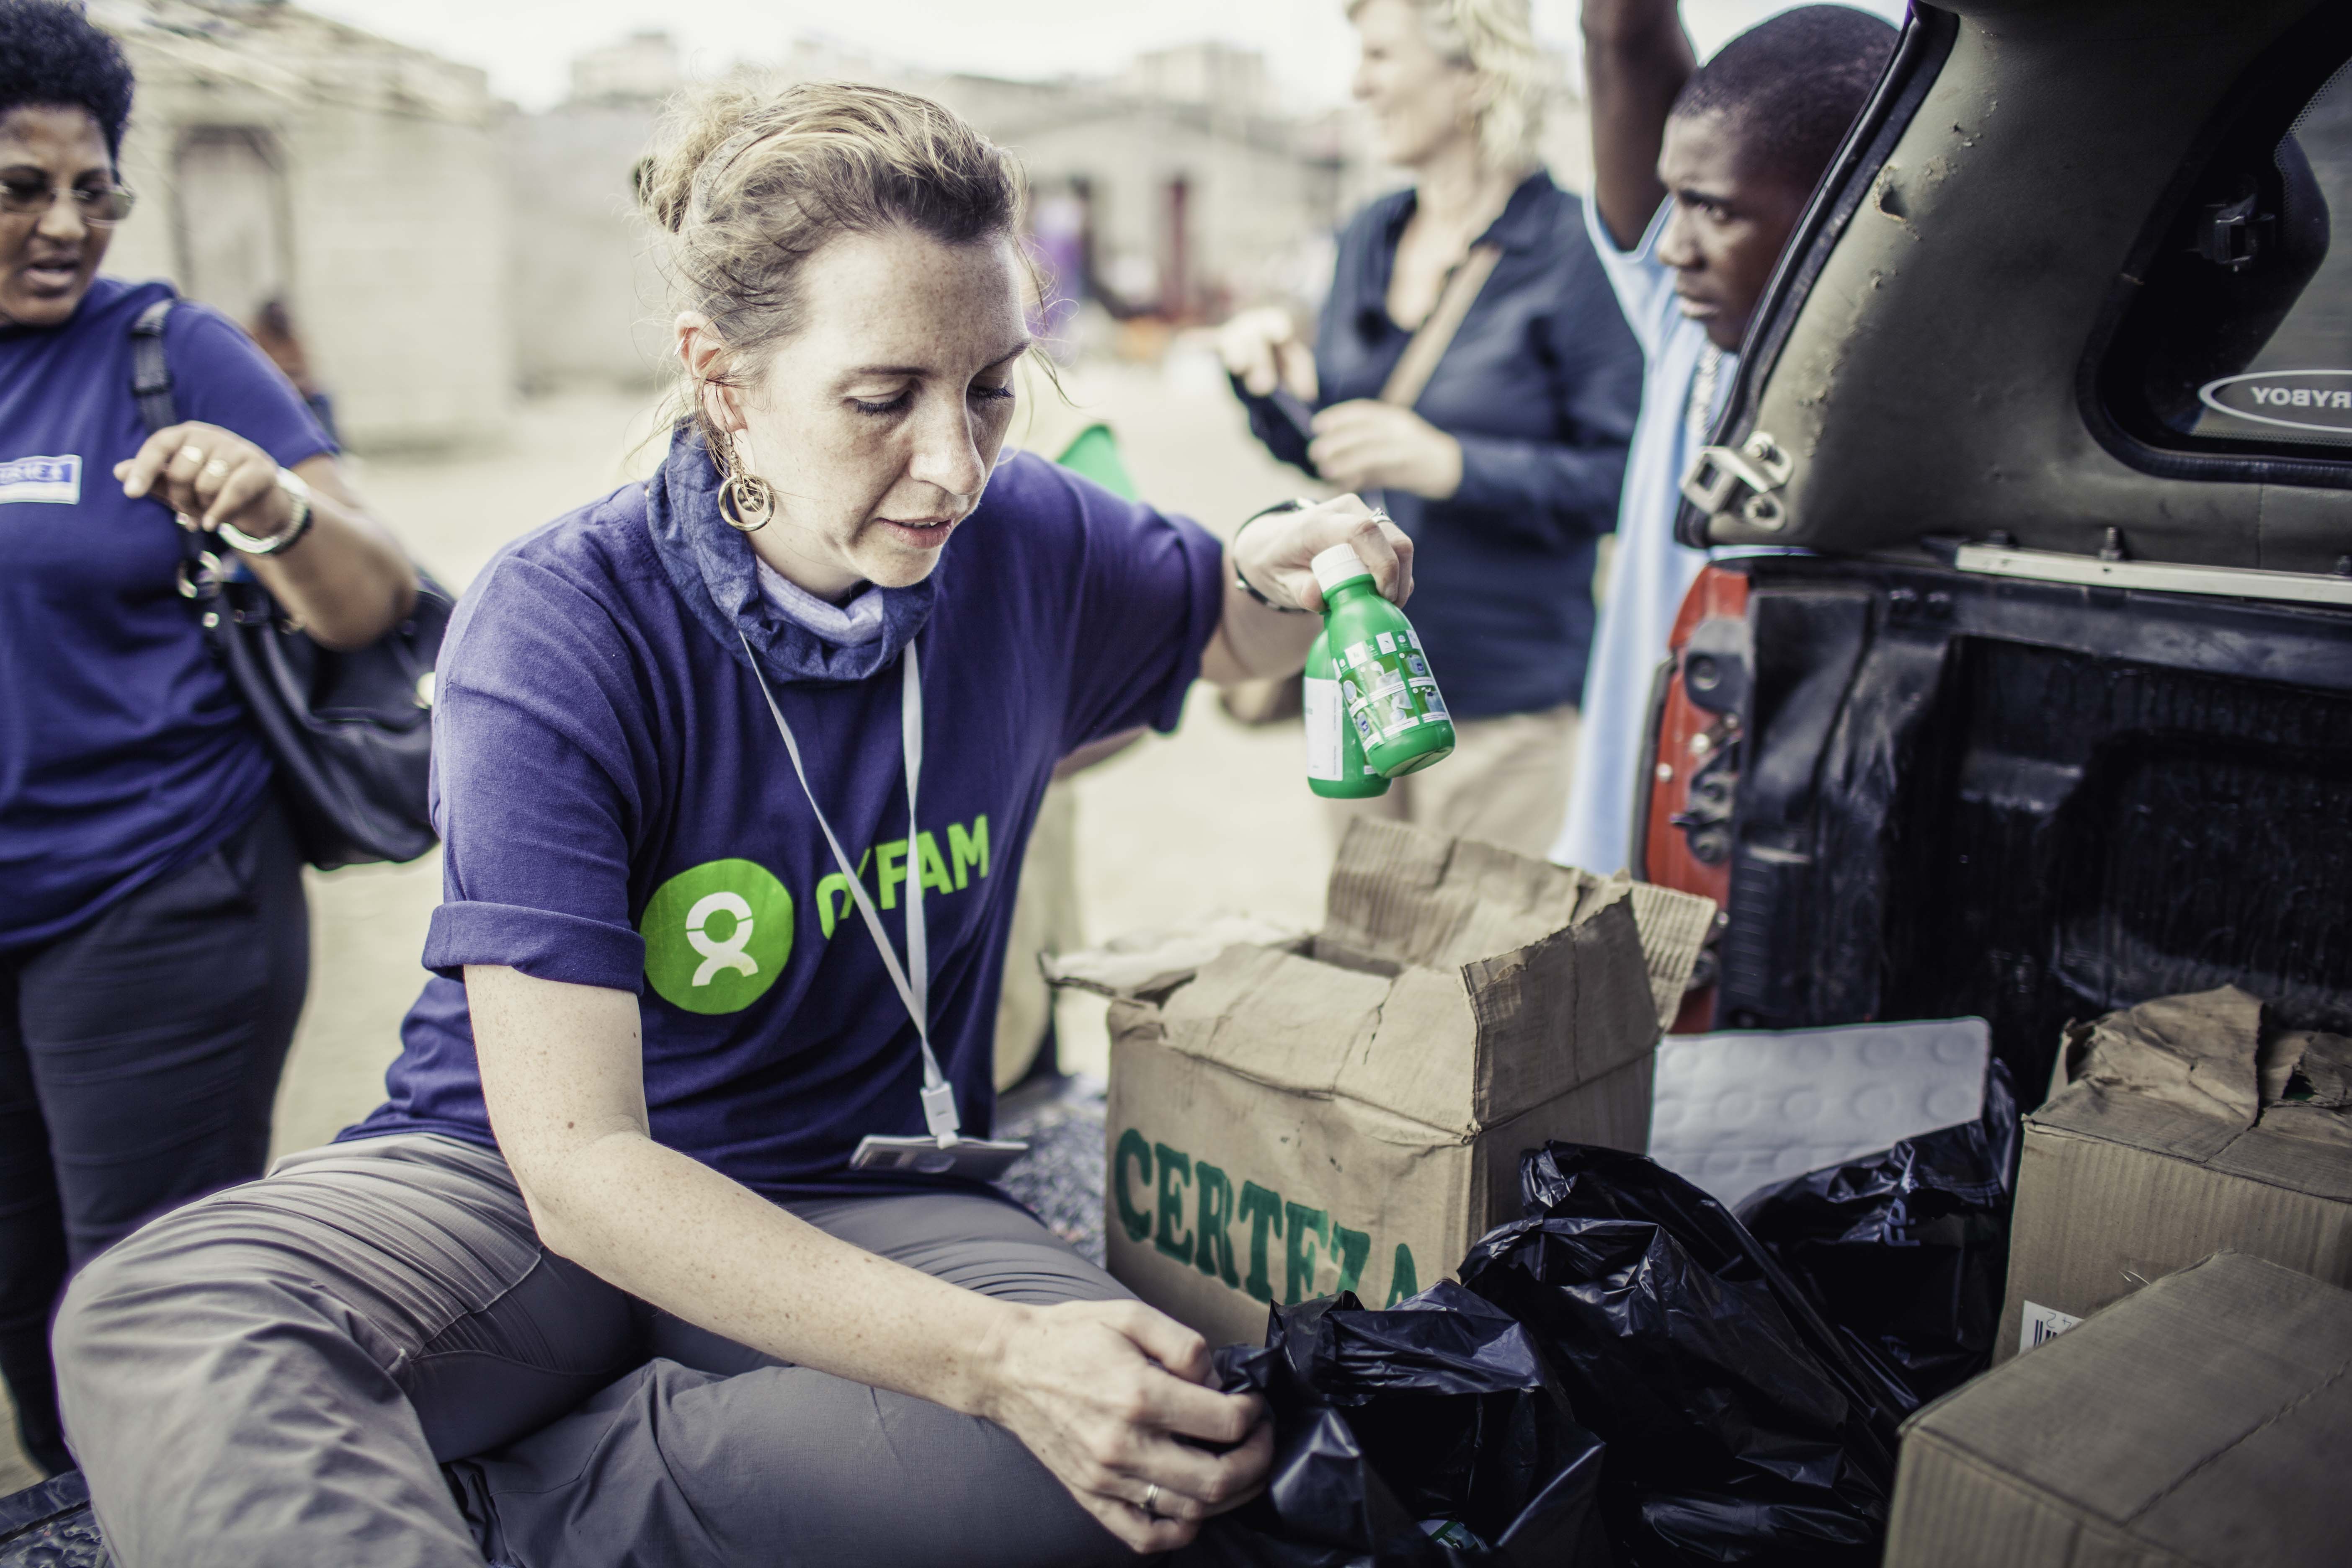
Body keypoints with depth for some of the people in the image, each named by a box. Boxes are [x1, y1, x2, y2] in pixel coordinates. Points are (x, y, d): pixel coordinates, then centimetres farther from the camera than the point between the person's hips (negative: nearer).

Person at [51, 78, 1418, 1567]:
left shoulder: (1025, 542, -6)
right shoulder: (561, 633, -19)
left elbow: (1234, 633, 18)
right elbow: (575, 1159, -24)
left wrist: (1288, 574, -10)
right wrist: (993, 1357, -35)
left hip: (862, 1204, 5)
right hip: (532, 1189, -4)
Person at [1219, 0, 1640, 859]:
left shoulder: (1574, 254, -12)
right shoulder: (1369, 239, 9)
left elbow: (1621, 480, -16)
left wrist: (1454, 465, -25)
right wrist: (1278, 385, -5)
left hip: (1504, 699, -6)